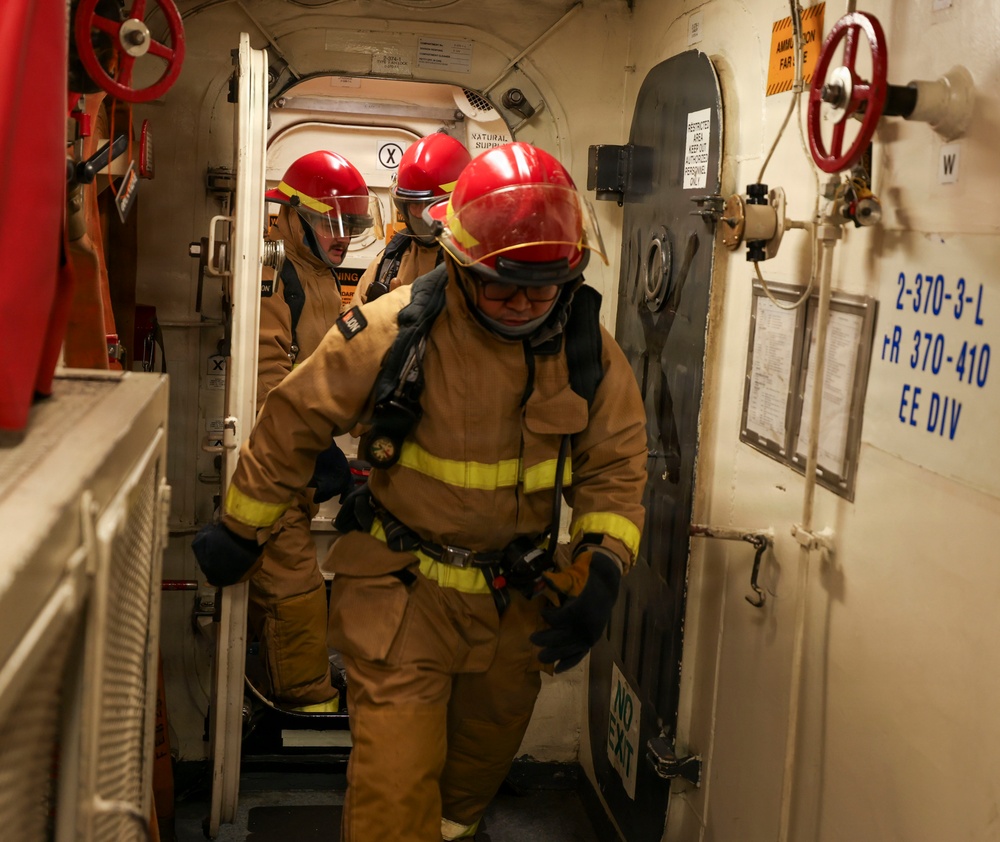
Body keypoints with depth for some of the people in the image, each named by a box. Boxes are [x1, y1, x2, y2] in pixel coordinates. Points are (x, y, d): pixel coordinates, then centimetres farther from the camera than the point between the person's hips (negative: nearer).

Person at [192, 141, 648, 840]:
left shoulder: (587, 346, -8)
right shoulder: (395, 329, -18)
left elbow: (615, 467, -1)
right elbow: (293, 422, -8)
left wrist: (604, 569, -18)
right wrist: (238, 531, 1)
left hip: (516, 598, 4)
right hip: (405, 592, -4)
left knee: (487, 748, 26)